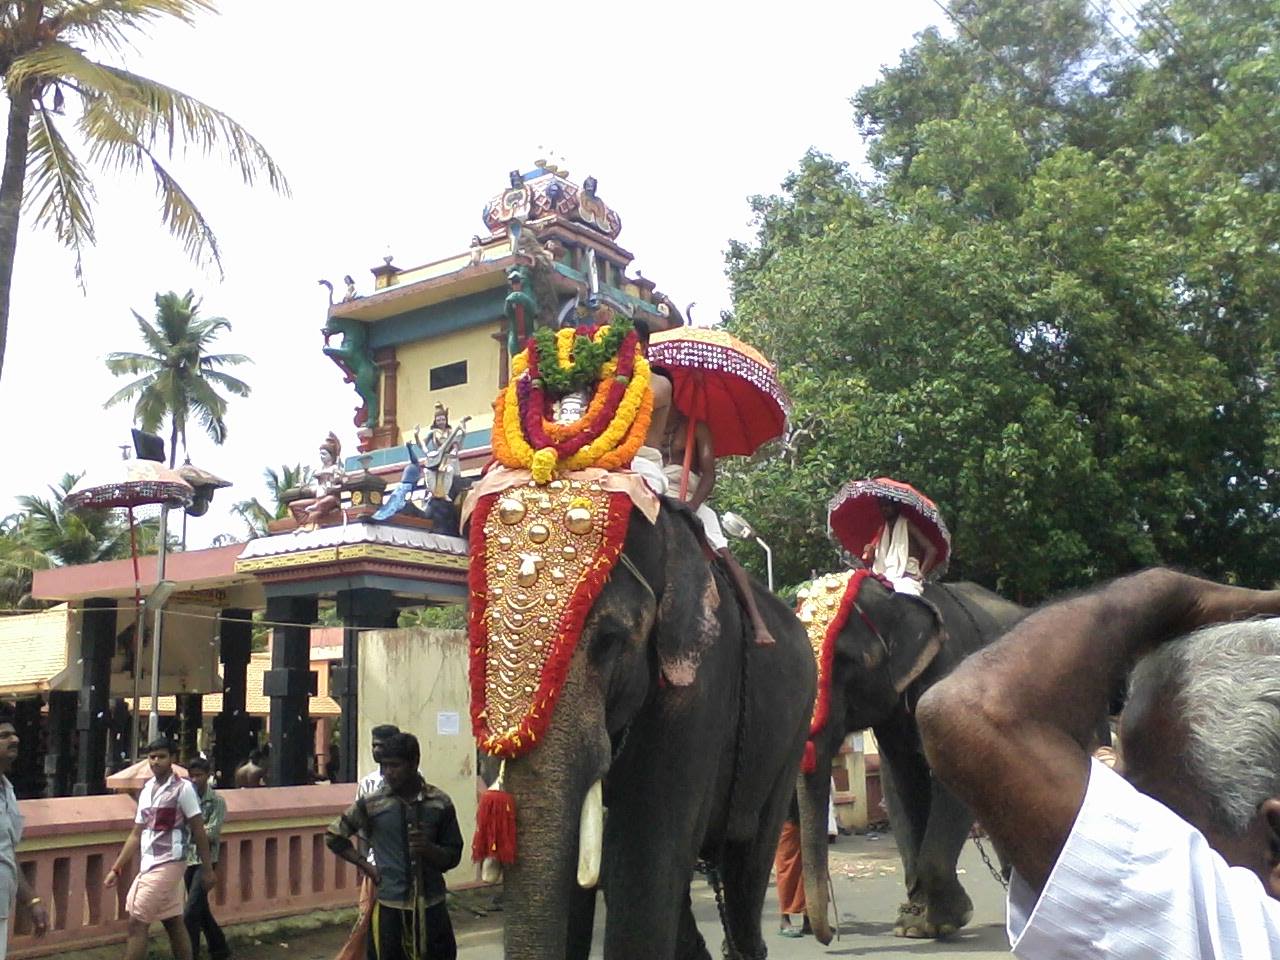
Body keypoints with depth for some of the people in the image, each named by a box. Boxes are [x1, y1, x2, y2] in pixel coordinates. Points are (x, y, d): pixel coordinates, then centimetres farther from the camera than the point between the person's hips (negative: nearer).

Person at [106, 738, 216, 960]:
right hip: (149, 865, 7)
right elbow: (136, 835, 17)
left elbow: (199, 831, -8)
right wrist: (116, 868, 13)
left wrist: (207, 869, -8)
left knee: (137, 923, -8)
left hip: (168, 864, -7)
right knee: (174, 923, 12)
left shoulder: (183, 788, -9)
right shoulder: (147, 790, 12)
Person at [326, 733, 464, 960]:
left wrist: (429, 849, -18)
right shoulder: (371, 804, -3)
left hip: (431, 906, 1)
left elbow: (453, 856, 2)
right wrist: (365, 865, 2)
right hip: (390, 906, 0)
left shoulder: (440, 803, -2)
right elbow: (334, 835, 10)